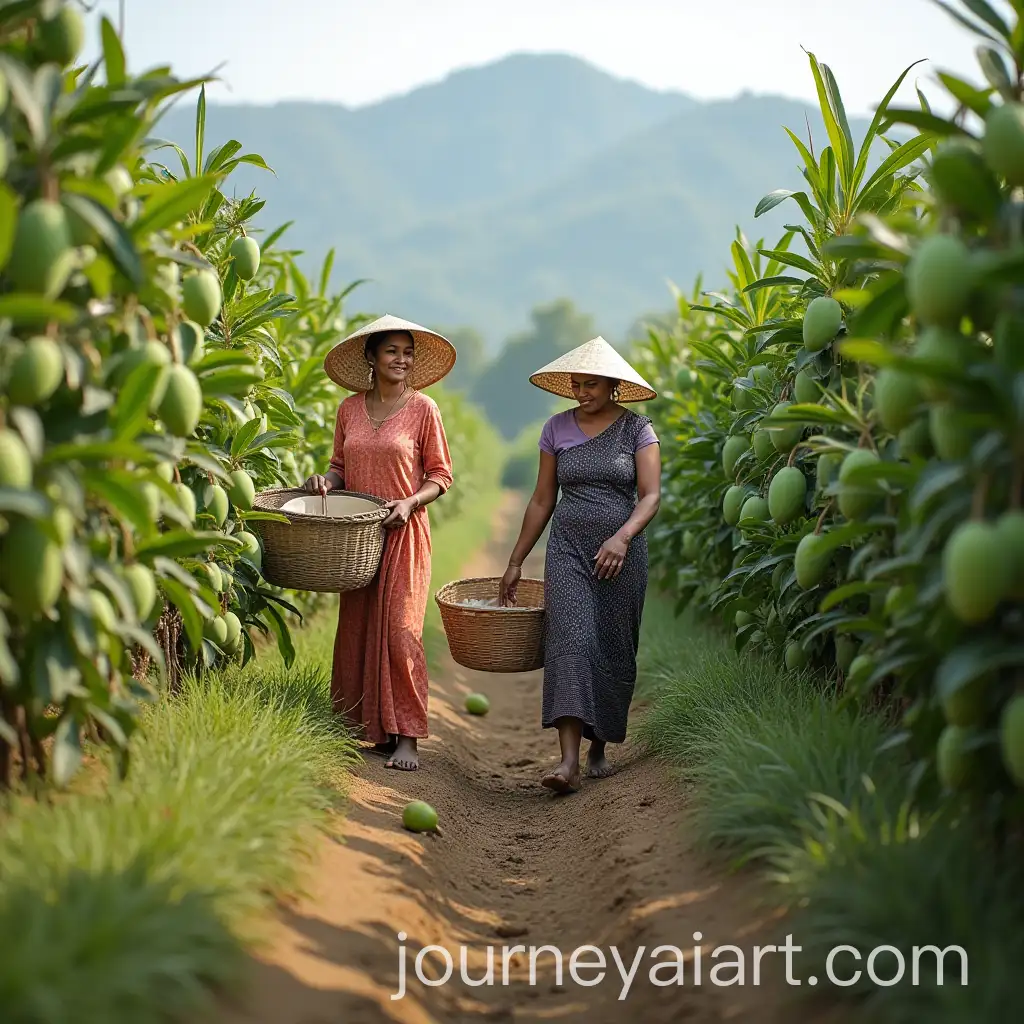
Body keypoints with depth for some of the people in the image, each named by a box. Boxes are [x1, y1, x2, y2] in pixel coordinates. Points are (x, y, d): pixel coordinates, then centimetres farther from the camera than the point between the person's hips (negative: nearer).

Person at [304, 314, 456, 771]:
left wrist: (410, 502, -16)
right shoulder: (349, 408, 8)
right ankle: (373, 729, 14)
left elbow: (440, 475, 1)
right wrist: (326, 480, -5)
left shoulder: (423, 408, -1)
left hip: (404, 534, -4)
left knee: (400, 631, -9)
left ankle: (406, 738, -6)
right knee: (358, 630, 4)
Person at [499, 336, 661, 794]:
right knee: (569, 640, -15)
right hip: (568, 548, 1)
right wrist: (516, 561, 13)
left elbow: (651, 495, -6)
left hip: (621, 551, 0)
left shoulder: (637, 429, 1)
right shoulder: (557, 428, 8)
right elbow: (542, 500, 13)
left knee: (613, 649, 3)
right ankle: (569, 760, -24)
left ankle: (599, 747, 22)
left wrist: (621, 537, -24)